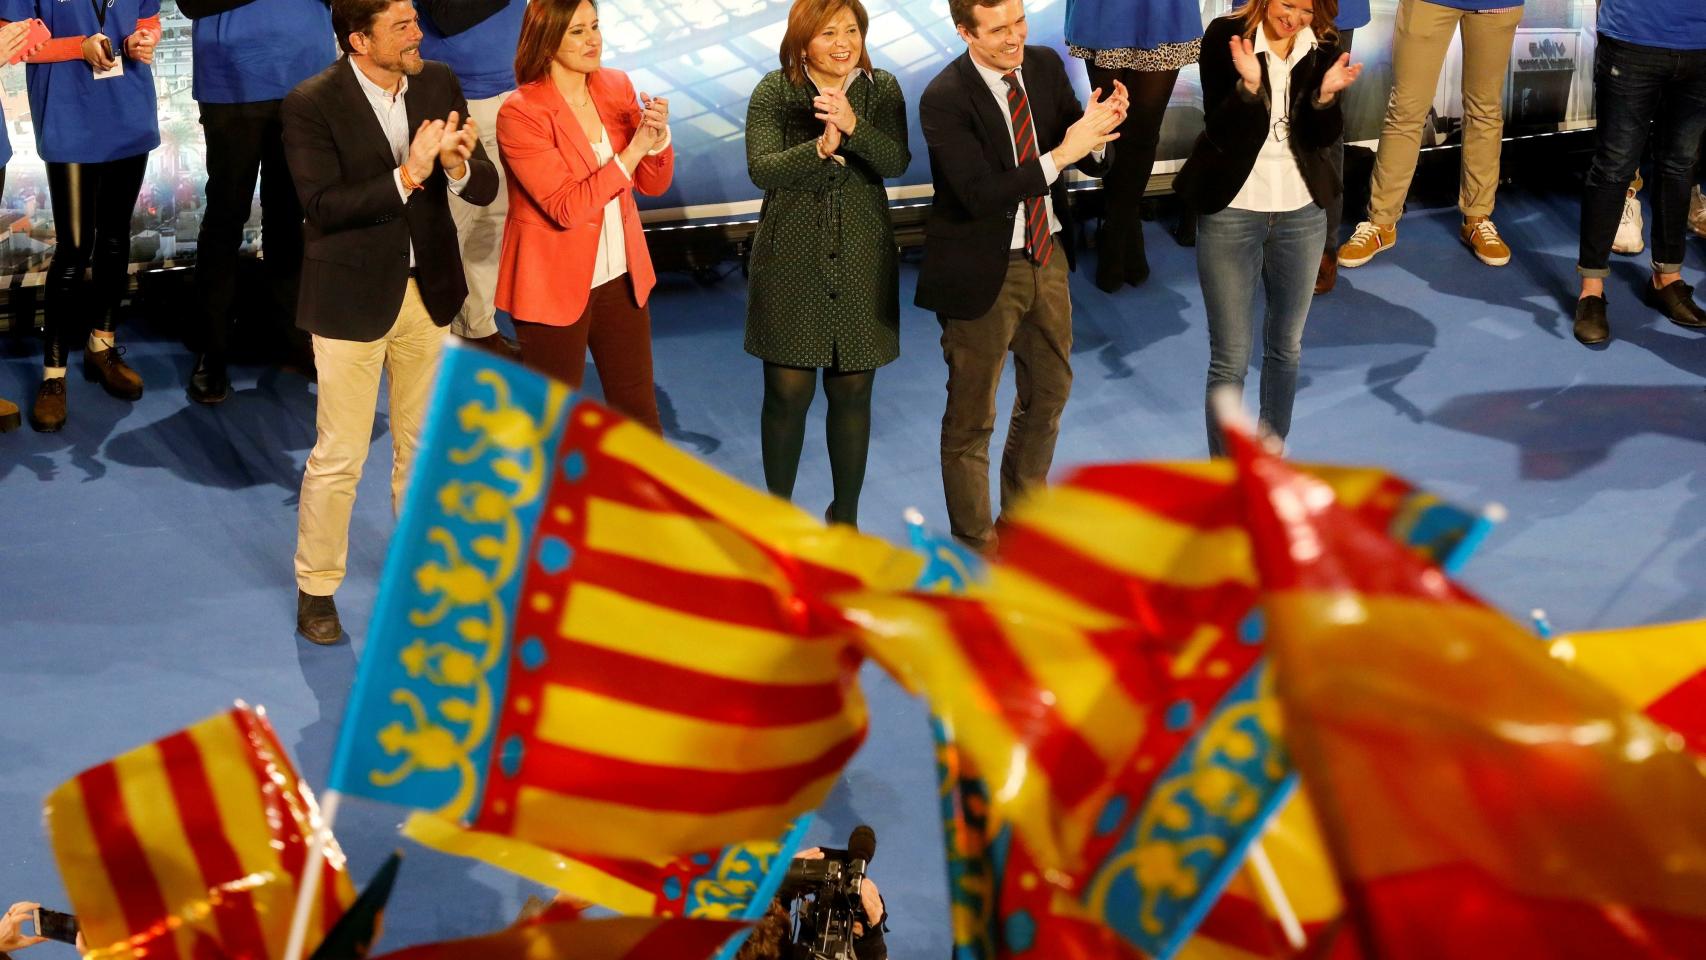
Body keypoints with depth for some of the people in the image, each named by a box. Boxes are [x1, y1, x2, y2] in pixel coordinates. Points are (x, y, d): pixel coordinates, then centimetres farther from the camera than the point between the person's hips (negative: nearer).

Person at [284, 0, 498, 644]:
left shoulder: (439, 84, -2)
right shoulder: (311, 104, -16)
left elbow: (485, 187, -3)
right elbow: (323, 205, -24)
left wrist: (457, 166, -26)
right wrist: (406, 177, -31)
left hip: (429, 291, 5)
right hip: (352, 298, -5)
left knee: (423, 444, 18)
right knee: (339, 455, 3)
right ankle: (316, 588, 20)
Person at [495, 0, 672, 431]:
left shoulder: (617, 86, 0)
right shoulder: (520, 113, -17)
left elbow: (653, 184, 4)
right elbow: (566, 208, -22)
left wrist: (658, 135, -17)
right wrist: (632, 151, -25)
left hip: (619, 277, 5)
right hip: (555, 282, -5)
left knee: (638, 406, 13)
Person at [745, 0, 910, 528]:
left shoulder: (882, 90, 0)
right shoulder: (774, 92, -5)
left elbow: (896, 162, -13)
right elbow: (761, 169, -15)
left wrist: (853, 126, -30)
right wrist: (820, 148, -30)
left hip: (862, 261, 2)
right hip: (791, 261, -2)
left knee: (853, 392, 8)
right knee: (788, 392, 2)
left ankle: (846, 516, 23)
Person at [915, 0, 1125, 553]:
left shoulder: (1046, 66, -3)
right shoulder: (944, 99, -22)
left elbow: (1092, 162, 0)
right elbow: (981, 194, -28)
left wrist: (1097, 132, -23)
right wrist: (1062, 153, -31)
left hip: (1047, 255, 7)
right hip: (983, 272, -7)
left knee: (1050, 388, 22)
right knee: (971, 414, 8)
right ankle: (975, 543, 25)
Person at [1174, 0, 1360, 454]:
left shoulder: (1324, 46, -3)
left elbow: (1322, 139, -6)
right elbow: (1222, 133, -17)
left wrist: (1326, 95, -24)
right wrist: (1249, 85, -33)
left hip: (1301, 213, 4)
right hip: (1231, 213, -4)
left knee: (1286, 346, 16)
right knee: (1230, 359, 0)